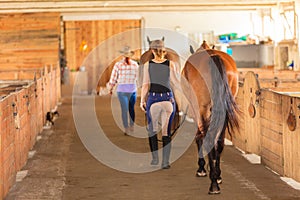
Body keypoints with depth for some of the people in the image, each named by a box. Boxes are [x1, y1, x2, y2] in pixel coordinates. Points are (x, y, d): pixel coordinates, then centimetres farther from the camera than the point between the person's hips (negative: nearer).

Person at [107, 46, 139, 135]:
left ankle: (127, 129, 3)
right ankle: (132, 127, 25)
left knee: (124, 110, 4)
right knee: (131, 108, 19)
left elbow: (113, 78, -2)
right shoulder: (135, 64, -1)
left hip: (122, 89, -2)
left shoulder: (118, 64, -6)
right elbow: (136, 78, 8)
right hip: (133, 89, 2)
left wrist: (110, 89, 13)